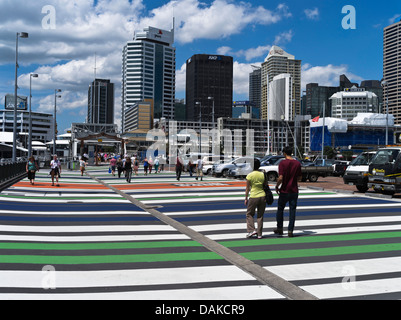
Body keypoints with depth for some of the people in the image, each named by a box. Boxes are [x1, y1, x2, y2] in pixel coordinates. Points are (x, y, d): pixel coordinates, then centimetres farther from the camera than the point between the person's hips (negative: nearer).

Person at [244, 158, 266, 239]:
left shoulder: (249, 176, -8)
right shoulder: (263, 174, 1)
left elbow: (247, 189, -3)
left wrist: (246, 198, 7)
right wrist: (266, 197, 16)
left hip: (253, 197, -3)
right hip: (262, 196, 3)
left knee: (249, 214, 14)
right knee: (260, 215, 11)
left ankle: (251, 230, 0)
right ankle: (259, 234, 13)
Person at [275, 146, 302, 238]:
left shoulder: (282, 163, -12)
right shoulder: (297, 163, 2)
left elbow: (280, 178, -18)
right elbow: (299, 178, 8)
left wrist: (277, 186, -3)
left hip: (284, 190, -3)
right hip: (294, 190, 3)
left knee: (280, 209, 13)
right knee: (292, 210, 5)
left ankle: (279, 229, 19)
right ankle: (290, 231, 4)